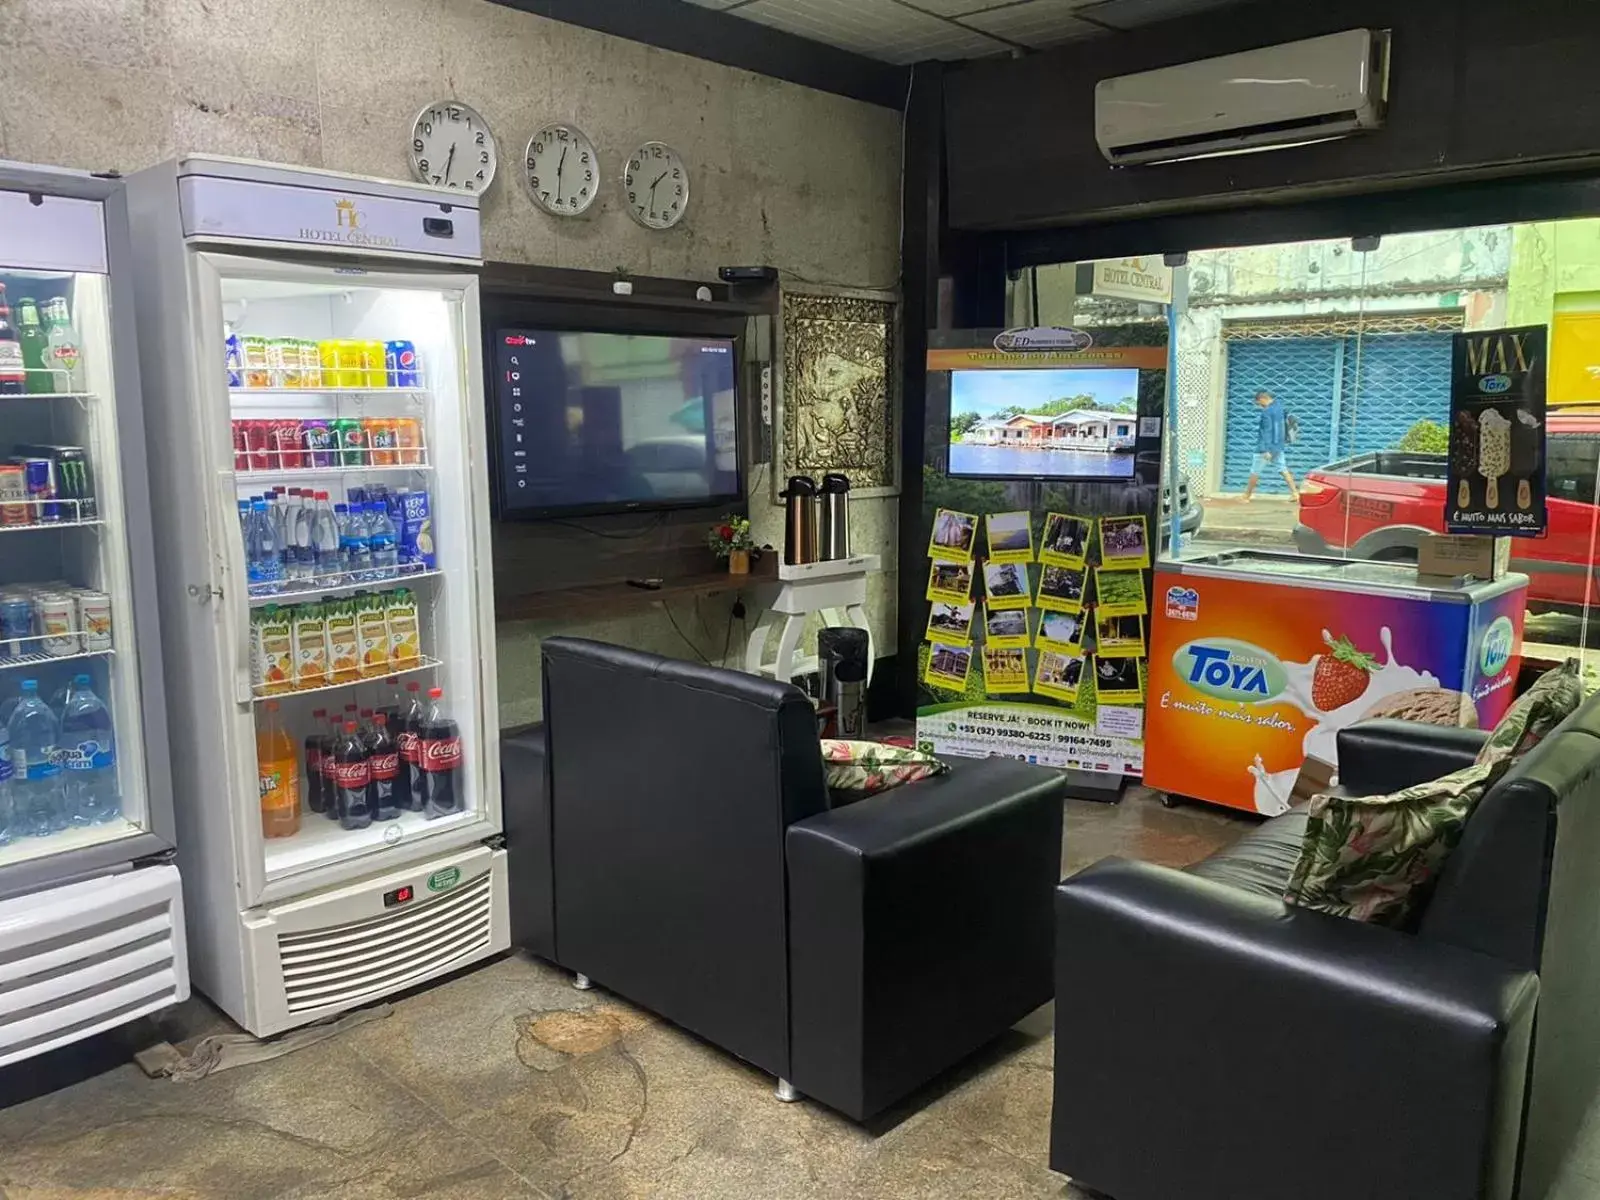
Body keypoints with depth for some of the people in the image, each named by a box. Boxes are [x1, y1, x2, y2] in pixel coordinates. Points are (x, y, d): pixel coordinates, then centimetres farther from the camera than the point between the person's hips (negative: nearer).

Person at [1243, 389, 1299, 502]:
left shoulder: (1267, 411, -19)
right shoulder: (1279, 407, 9)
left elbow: (1267, 432, -22)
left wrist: (1266, 450, -23)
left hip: (1267, 447, -9)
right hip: (1278, 446, 9)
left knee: (1255, 472, 3)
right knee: (1283, 469, 9)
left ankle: (1246, 496, 13)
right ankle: (1295, 493, 1)